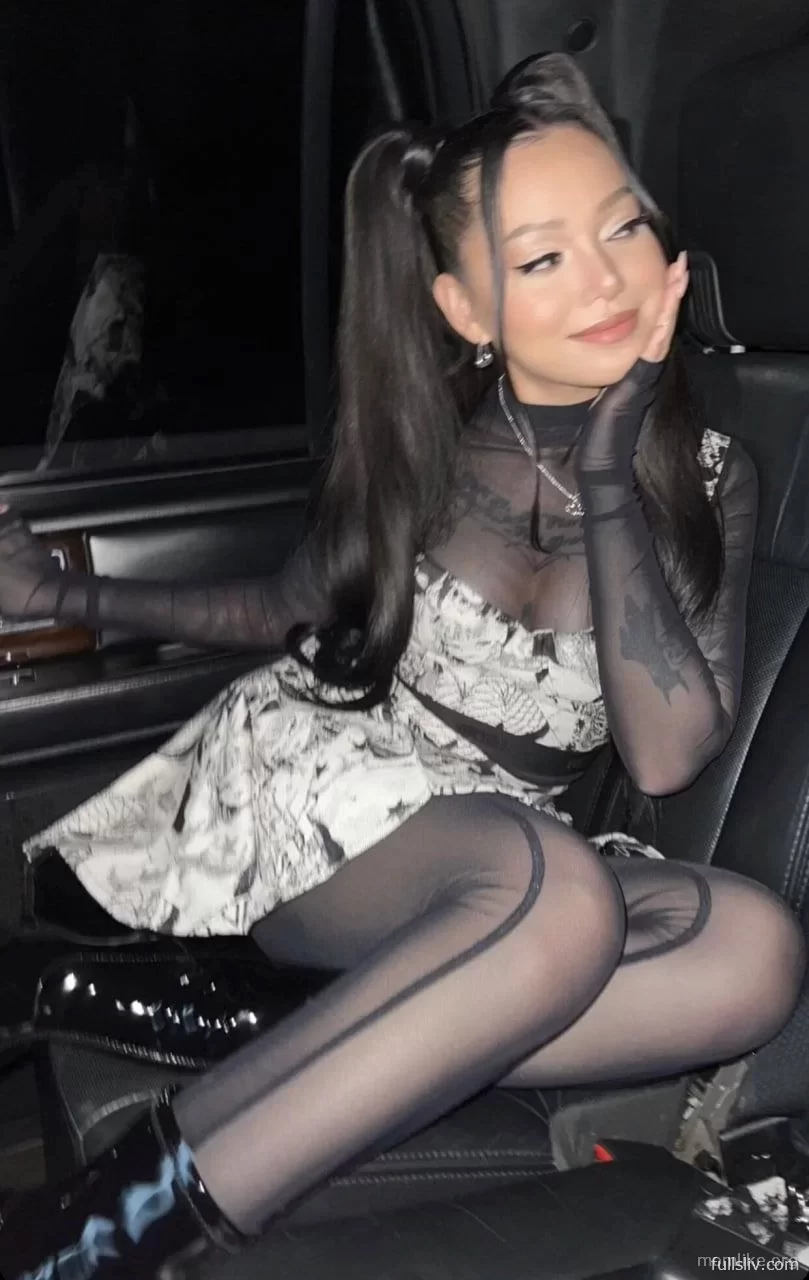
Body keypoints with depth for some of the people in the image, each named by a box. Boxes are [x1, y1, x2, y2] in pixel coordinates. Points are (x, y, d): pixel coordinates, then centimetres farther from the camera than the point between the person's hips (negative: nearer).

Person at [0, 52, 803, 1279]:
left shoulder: (707, 482, -3)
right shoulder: (422, 441, -4)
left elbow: (666, 756, -16)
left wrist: (607, 473, -19)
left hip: (485, 860, 2)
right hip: (295, 790, -2)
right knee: (556, 890, -36)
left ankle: (287, 1028, -27)